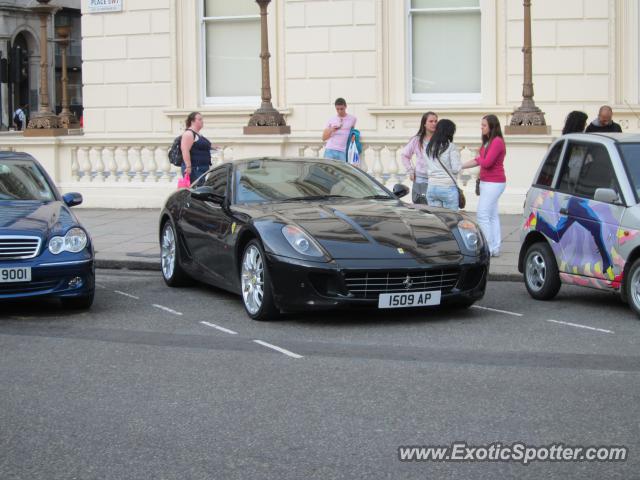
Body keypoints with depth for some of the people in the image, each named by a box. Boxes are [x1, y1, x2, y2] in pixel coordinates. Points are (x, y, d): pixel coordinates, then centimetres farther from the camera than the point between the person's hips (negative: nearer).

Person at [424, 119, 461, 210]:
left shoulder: (428, 148, 9)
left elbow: (428, 167, 9)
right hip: (448, 188, -5)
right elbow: (456, 169, -9)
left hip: (431, 188, 5)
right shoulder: (451, 147, -8)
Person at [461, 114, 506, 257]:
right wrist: (460, 166, 16)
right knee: (492, 215, 11)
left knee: (483, 215, -10)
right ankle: (495, 248, 15)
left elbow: (487, 162, -22)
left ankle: (488, 248, -7)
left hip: (493, 183, -10)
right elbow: (480, 161, 18)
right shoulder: (488, 142, 13)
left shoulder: (497, 142, -17)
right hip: (487, 182, 10)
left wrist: (477, 158, -2)